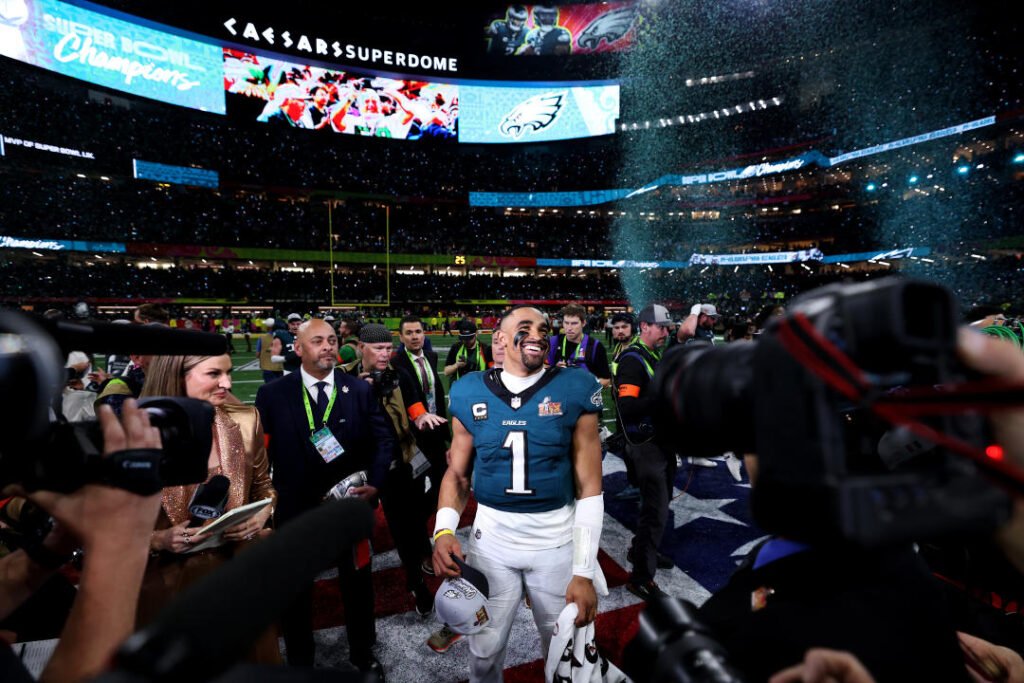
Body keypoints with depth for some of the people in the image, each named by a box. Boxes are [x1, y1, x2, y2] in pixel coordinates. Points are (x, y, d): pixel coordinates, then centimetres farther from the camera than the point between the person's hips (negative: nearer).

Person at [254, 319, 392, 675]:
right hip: (296, 509, 0)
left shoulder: (360, 389, -6)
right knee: (295, 590, 21)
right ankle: (299, 662, 47)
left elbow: (384, 438, -3)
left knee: (357, 584, 19)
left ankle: (363, 654, 45)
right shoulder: (272, 394, -8)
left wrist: (375, 482, -14)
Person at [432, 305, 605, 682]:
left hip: (557, 538, -1)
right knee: (484, 650, 18)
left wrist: (584, 571, -10)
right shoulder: (471, 394, -5)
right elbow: (457, 474, 4)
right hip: (491, 535, 1)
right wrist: (444, 530, -12)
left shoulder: (574, 390, -10)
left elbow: (589, 488, -8)